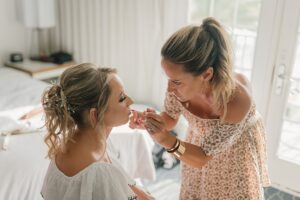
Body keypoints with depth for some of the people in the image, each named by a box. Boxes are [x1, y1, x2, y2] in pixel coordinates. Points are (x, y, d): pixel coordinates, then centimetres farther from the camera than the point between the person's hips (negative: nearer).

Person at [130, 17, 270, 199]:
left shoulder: (236, 99, -41)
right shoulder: (180, 81, -30)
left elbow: (202, 158, -30)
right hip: (201, 140, 4)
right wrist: (149, 121, -29)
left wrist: (167, 140, -46)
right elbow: (170, 119, -8)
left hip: (238, 148, -3)